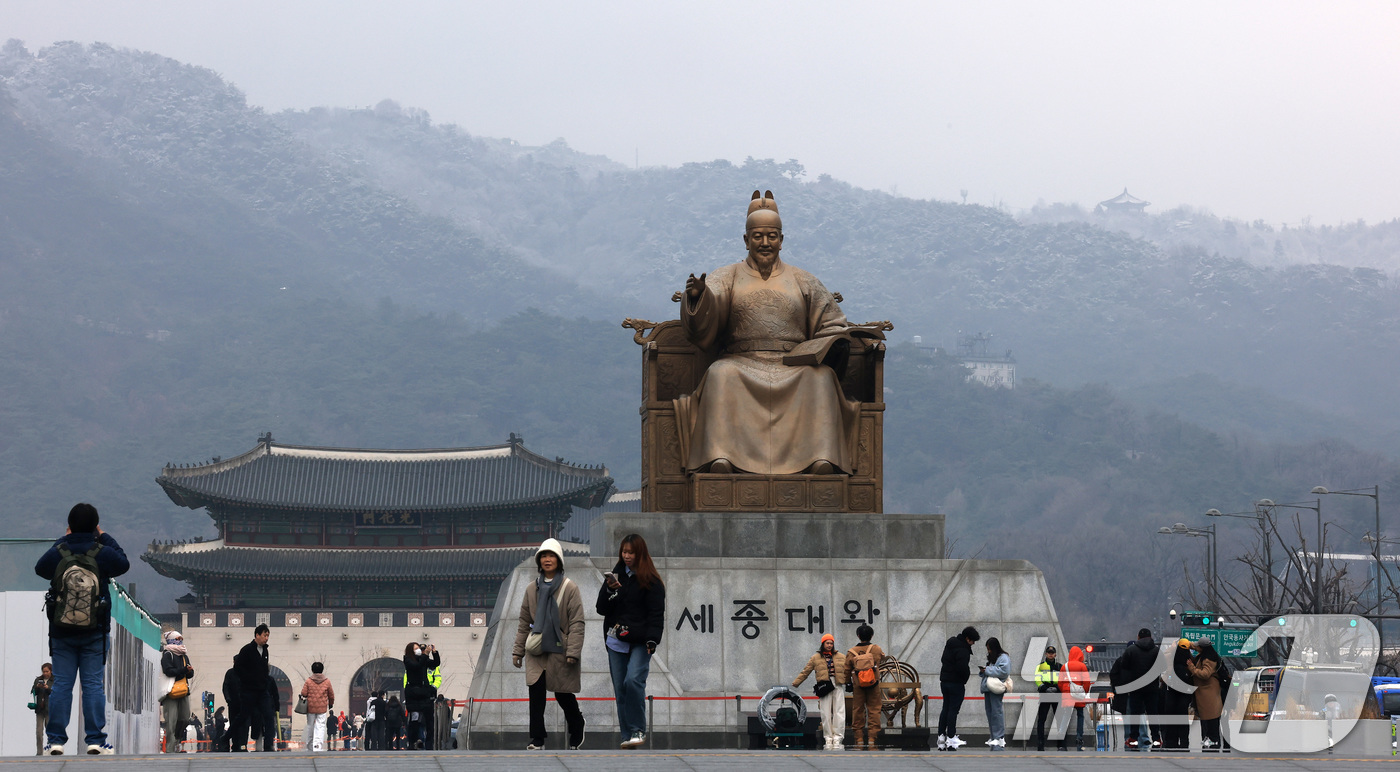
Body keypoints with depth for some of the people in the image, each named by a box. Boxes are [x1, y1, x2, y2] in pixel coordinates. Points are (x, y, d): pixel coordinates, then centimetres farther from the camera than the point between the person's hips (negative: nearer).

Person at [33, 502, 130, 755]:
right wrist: (105, 537, 18)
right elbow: (123, 563, 13)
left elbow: (40, 568, 15)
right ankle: (95, 740, -3)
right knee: (94, 684, 2)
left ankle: (56, 740, 1)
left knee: (61, 684, 4)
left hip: (61, 633, 1)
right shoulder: (102, 553, -8)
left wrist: (63, 540, 18)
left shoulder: (59, 552, -6)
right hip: (94, 634, -1)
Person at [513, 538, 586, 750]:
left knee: (563, 695, 7)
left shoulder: (570, 589, -4)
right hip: (536, 652, 3)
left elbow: (577, 623, -7)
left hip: (560, 651, -3)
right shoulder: (533, 589, 9)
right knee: (535, 692, -11)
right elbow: (524, 622, 15)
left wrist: (573, 652, -14)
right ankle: (537, 740, -7)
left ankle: (576, 730, 33)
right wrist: (518, 650, 11)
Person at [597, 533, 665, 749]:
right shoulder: (615, 575, 13)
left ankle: (638, 730, -14)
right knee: (620, 688, 1)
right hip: (616, 641, 5)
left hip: (640, 642, -5)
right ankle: (627, 735, 6)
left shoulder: (651, 581, 0)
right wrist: (610, 590, -9)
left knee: (633, 681, -21)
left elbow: (656, 613, -4)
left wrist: (652, 640, -15)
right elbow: (602, 609, 9)